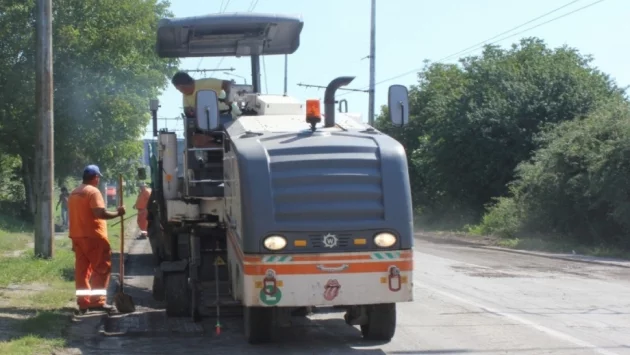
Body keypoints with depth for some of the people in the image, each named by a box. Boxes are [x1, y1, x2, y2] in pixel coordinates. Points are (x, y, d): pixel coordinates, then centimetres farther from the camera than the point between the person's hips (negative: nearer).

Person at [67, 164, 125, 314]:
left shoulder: (74, 193, 16)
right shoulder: (93, 191, -12)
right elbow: (100, 213, -24)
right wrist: (118, 213, -12)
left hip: (77, 236, 8)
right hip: (93, 236, -8)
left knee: (82, 270, 9)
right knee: (101, 269, -2)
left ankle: (83, 302, 9)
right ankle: (97, 301, -7)